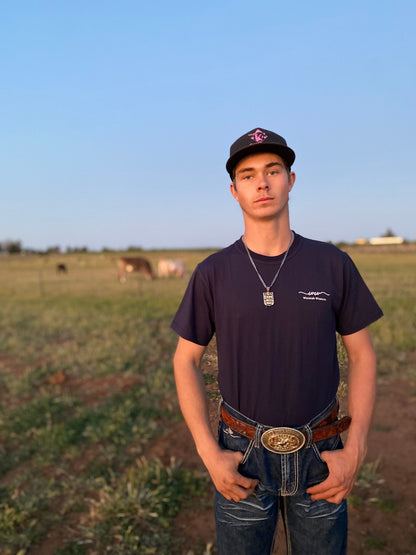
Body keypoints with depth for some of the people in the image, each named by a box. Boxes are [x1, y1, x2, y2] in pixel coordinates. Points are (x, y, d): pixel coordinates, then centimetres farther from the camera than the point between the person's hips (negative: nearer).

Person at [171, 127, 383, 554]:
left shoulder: (333, 264, -7)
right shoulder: (213, 273, -9)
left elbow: (362, 355, -1)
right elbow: (186, 362, -3)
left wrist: (355, 451, -10)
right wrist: (210, 455, -11)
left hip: (317, 455, 1)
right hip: (244, 455, -1)